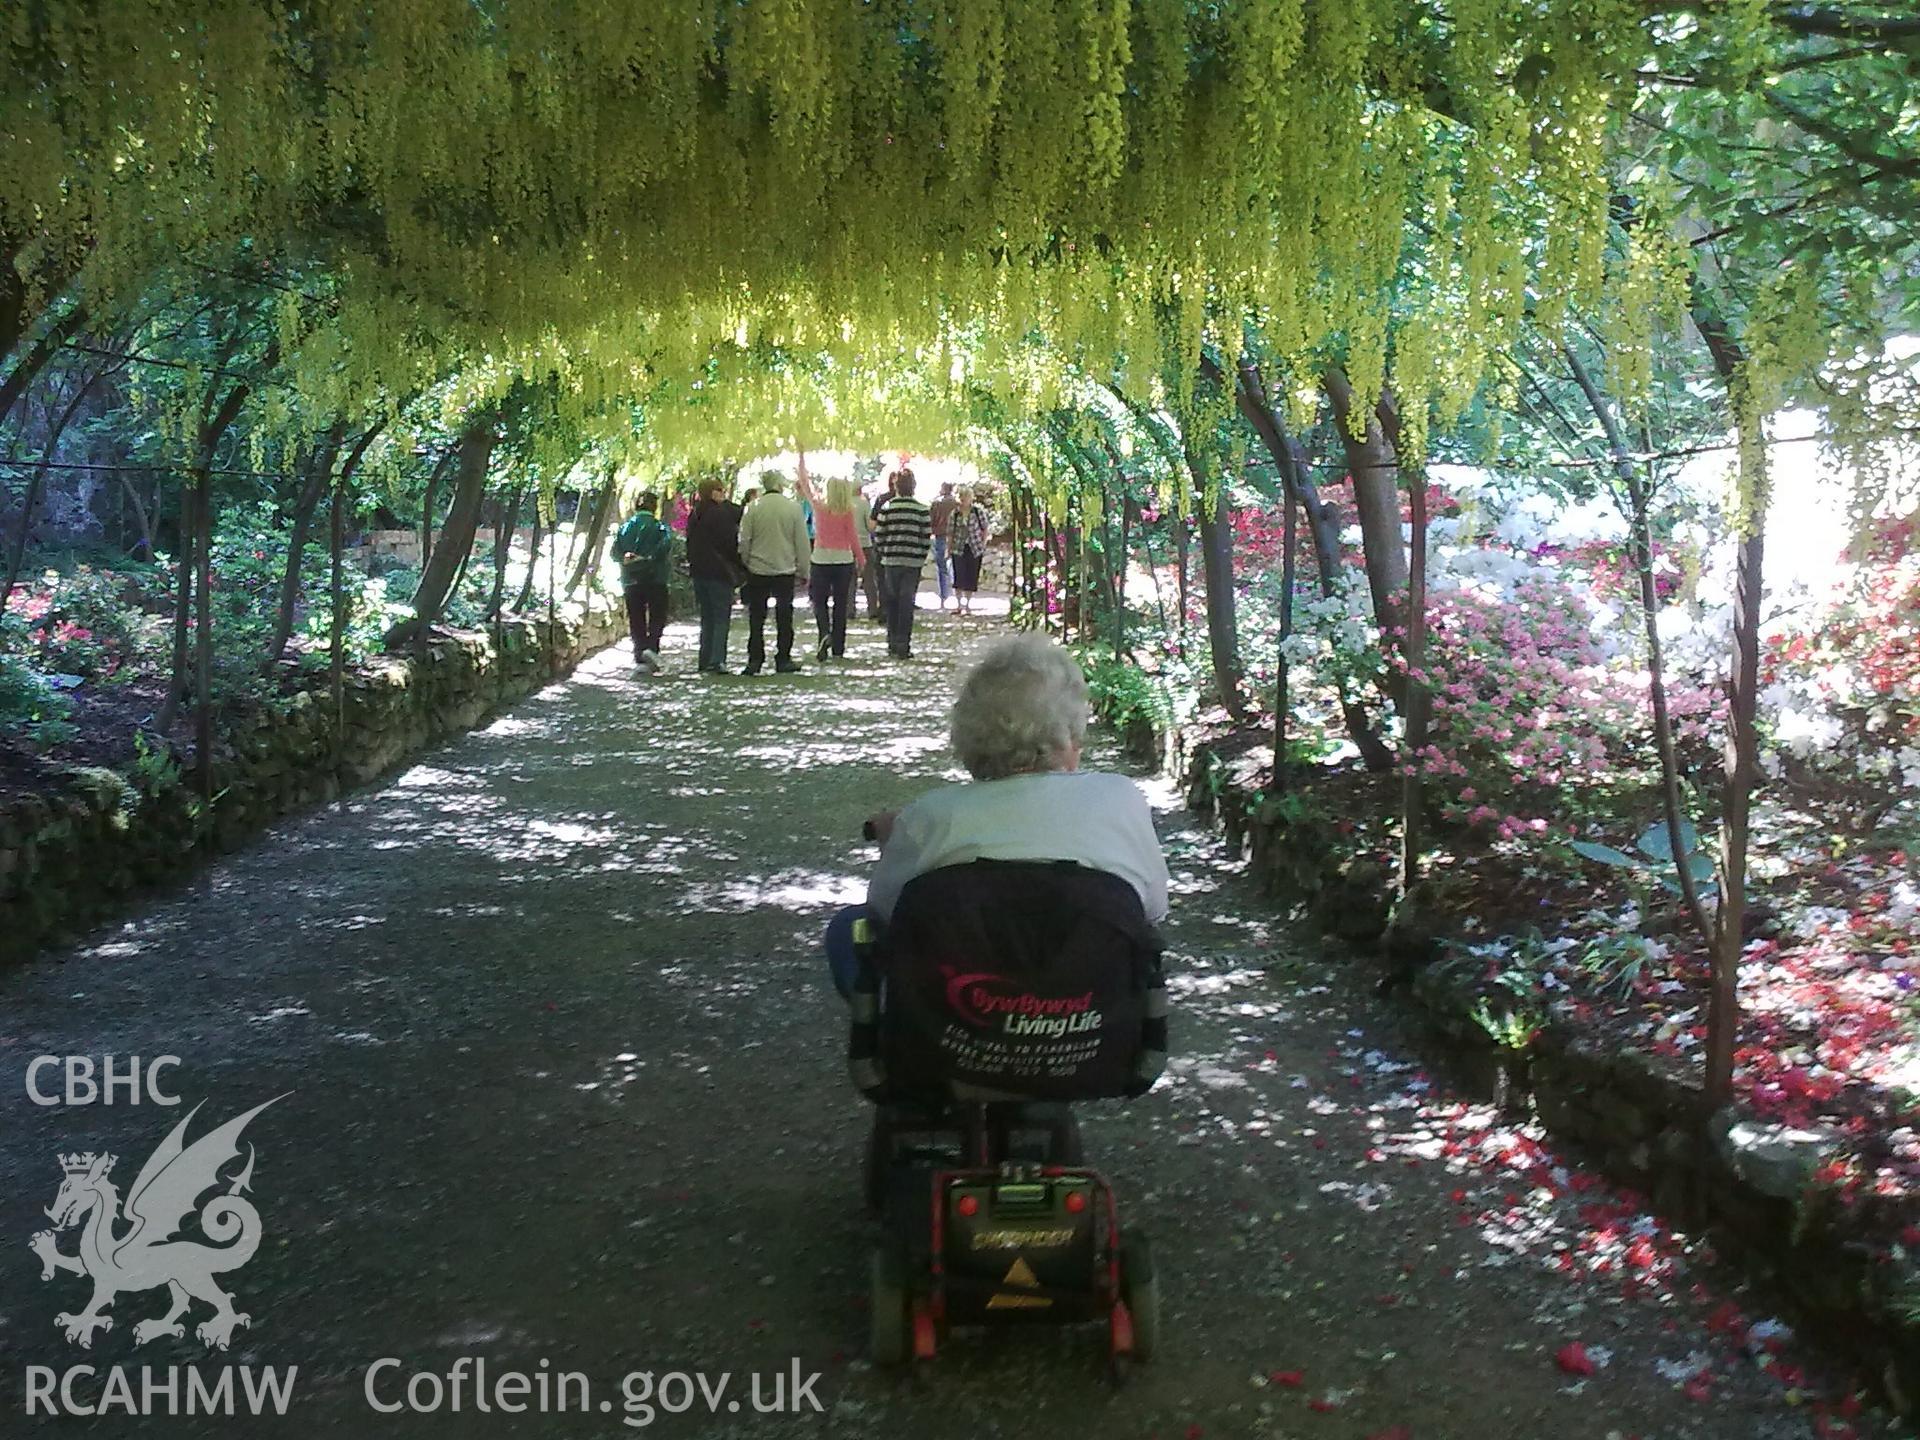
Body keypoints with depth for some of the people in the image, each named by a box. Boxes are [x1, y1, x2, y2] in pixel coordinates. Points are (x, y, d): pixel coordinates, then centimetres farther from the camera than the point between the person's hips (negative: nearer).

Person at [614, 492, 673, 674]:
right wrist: (648, 558, -15)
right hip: (655, 579, -3)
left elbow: (615, 550, 0)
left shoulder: (625, 527, 7)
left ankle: (640, 658, 3)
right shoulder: (659, 527, -3)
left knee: (636, 620, 8)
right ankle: (652, 647, -18)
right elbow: (666, 546, -18)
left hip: (630, 581, 3)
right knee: (657, 617, 4)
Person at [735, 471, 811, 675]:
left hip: (758, 571, 0)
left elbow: (744, 541, -3)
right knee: (784, 617, 8)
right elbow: (802, 542, 0)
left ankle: (755, 660, 5)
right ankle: (783, 660, 9)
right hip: (785, 570, 0)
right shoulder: (793, 507, -4)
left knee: (756, 618, 7)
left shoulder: (753, 508, -6)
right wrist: (803, 571, 8)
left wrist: (745, 566, 11)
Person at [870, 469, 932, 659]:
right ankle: (903, 646, -1)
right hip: (913, 562, -1)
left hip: (891, 561, 1)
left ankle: (893, 643, 17)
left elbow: (879, 536, -2)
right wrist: (921, 557, 10)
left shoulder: (887, 508, -4)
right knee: (907, 604, 2)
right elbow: (927, 537, -3)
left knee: (892, 602, 13)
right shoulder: (921, 510, -4)